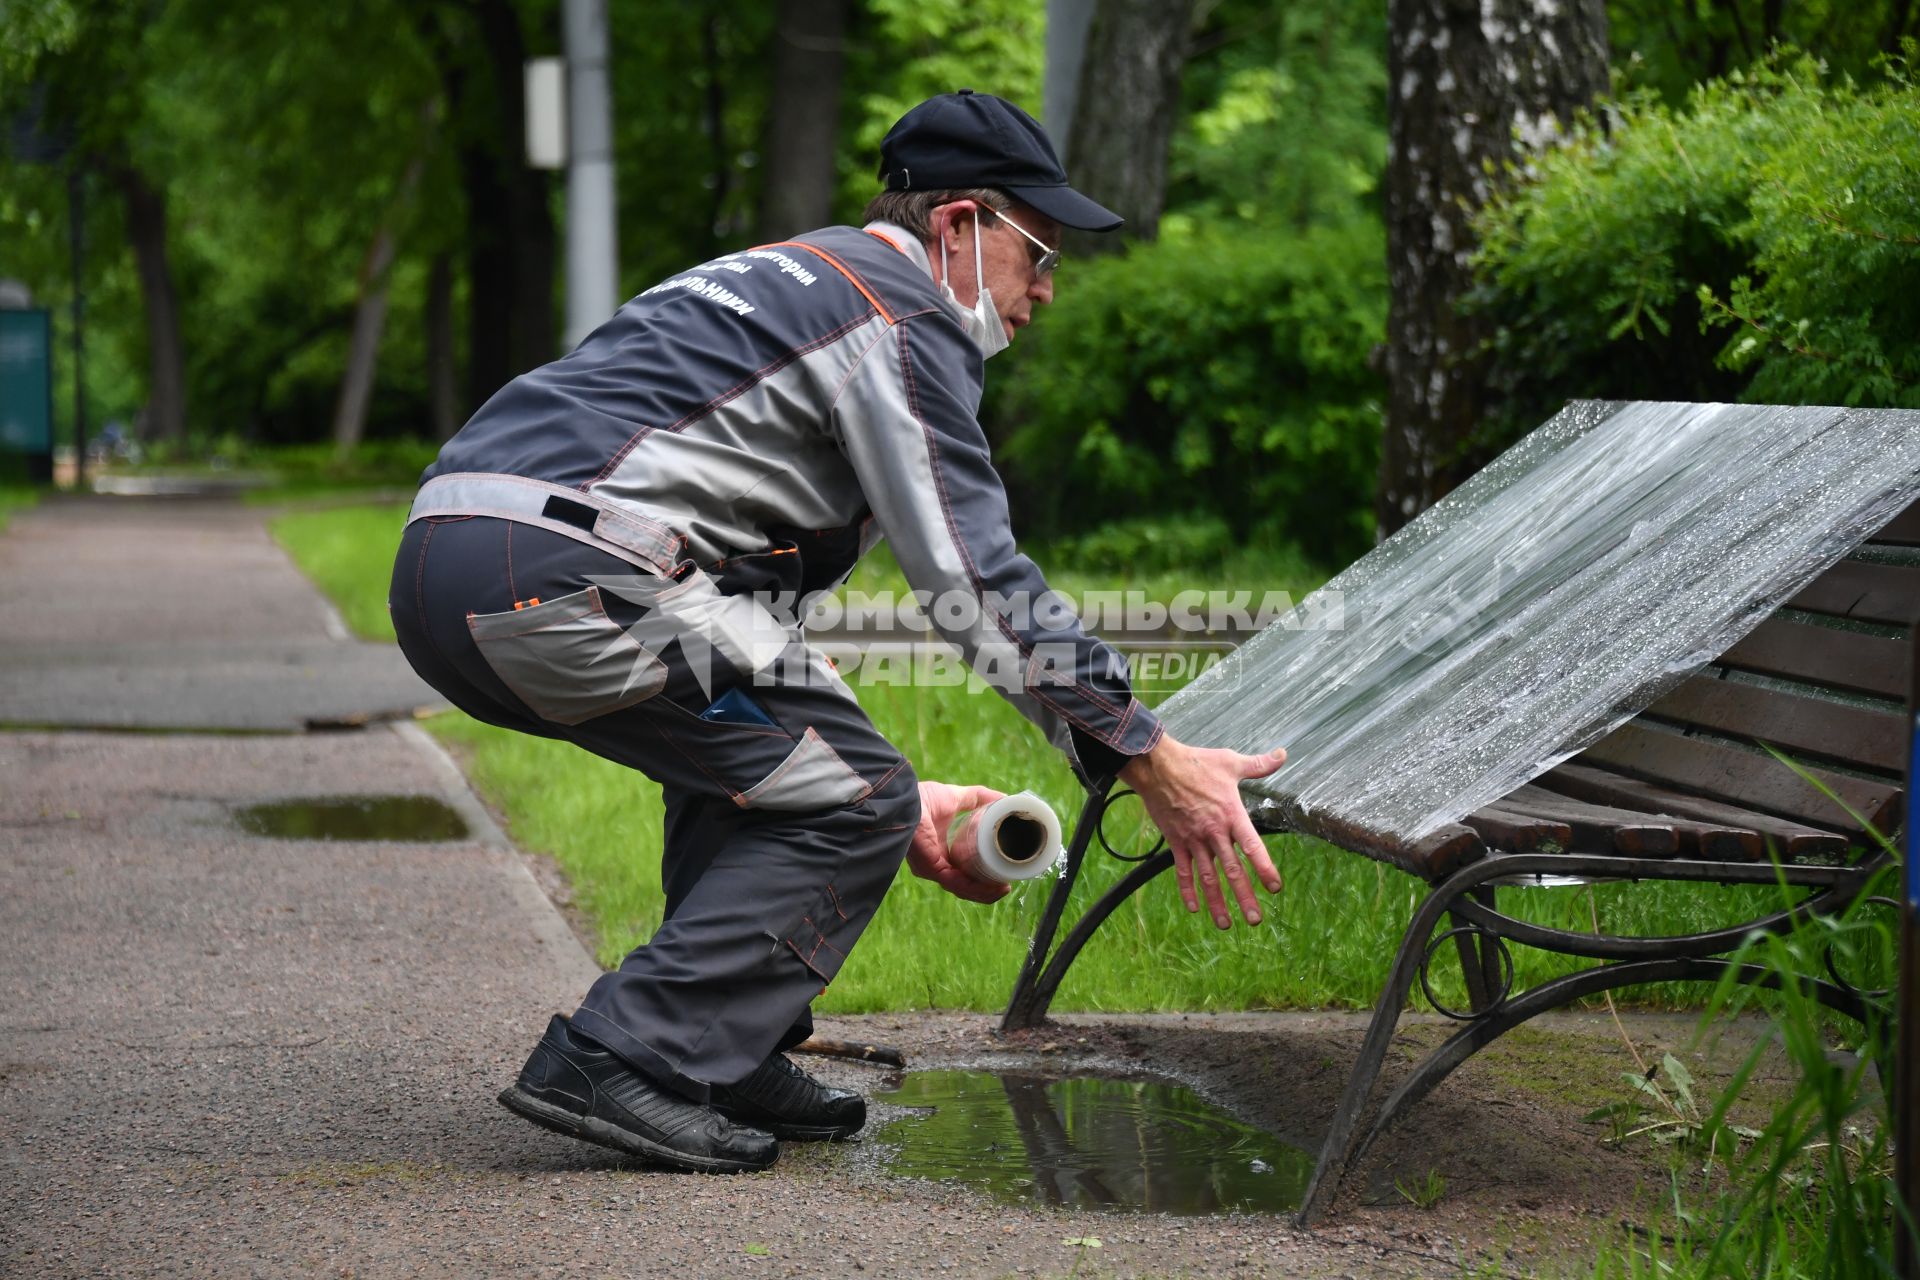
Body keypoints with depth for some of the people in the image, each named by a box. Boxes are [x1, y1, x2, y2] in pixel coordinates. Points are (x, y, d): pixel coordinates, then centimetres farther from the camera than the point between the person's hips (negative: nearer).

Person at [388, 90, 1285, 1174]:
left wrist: (889, 792, 30)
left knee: (751, 733, 29)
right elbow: (978, 580, -5)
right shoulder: (905, 312, 3)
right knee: (854, 806, -1)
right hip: (562, 569, -10)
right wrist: (1155, 762, 0)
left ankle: (730, 1061, 23)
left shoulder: (781, 287, 33)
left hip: (439, 567, 10)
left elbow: (762, 621, 35)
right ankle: (620, 1062, -5)